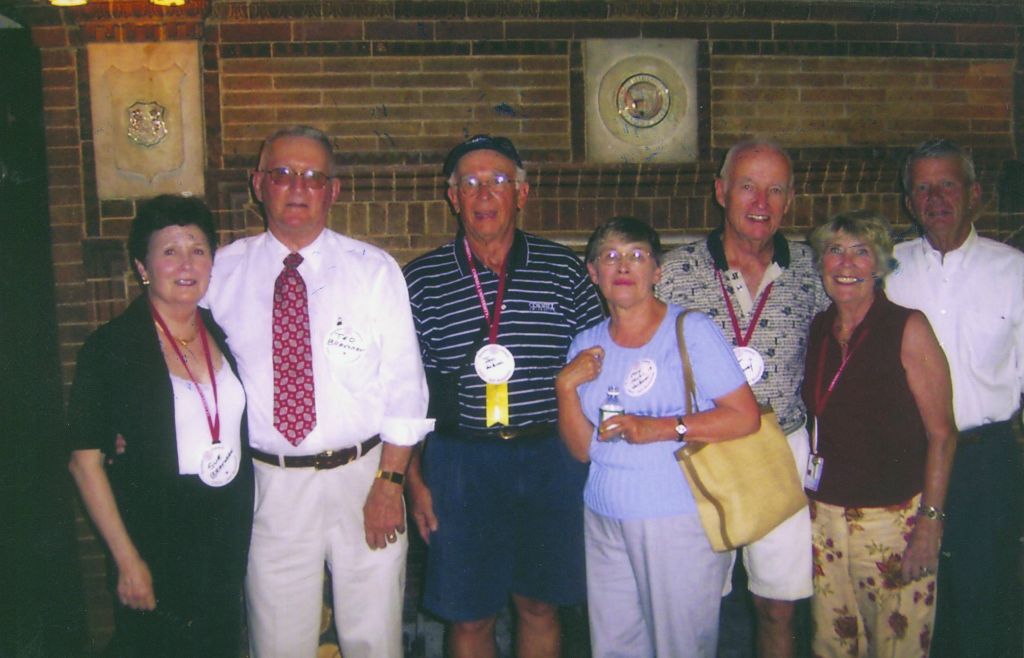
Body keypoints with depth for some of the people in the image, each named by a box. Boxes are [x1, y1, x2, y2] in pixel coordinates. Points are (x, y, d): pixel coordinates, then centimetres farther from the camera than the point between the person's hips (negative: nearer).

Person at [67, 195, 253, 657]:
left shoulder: (224, 336, 3)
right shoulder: (111, 346, -11)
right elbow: (86, 461, -12)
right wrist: (127, 560, -14)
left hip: (229, 534, 5)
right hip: (157, 542, -4)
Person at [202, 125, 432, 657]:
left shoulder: (374, 270, -1)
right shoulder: (222, 271, 3)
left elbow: (403, 384, -3)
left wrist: (389, 482, -8)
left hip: (364, 478, 0)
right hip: (268, 485, 1)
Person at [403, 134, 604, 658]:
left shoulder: (564, 270, 2)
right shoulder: (421, 280, 0)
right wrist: (414, 479, -1)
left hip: (550, 457, 1)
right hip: (460, 463, -1)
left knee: (540, 604, 15)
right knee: (470, 615, 10)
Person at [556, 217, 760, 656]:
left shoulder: (691, 330, -6)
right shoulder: (586, 347, 8)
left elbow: (746, 416, -13)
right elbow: (582, 449, 5)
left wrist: (659, 428, -20)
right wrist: (566, 387, -10)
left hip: (680, 521, -4)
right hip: (604, 519, 5)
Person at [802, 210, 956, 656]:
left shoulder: (907, 329, -8)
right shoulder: (818, 330, 6)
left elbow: (941, 434, -10)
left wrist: (930, 521, -15)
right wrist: (807, 497, 9)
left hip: (895, 519, -4)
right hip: (824, 515, 4)